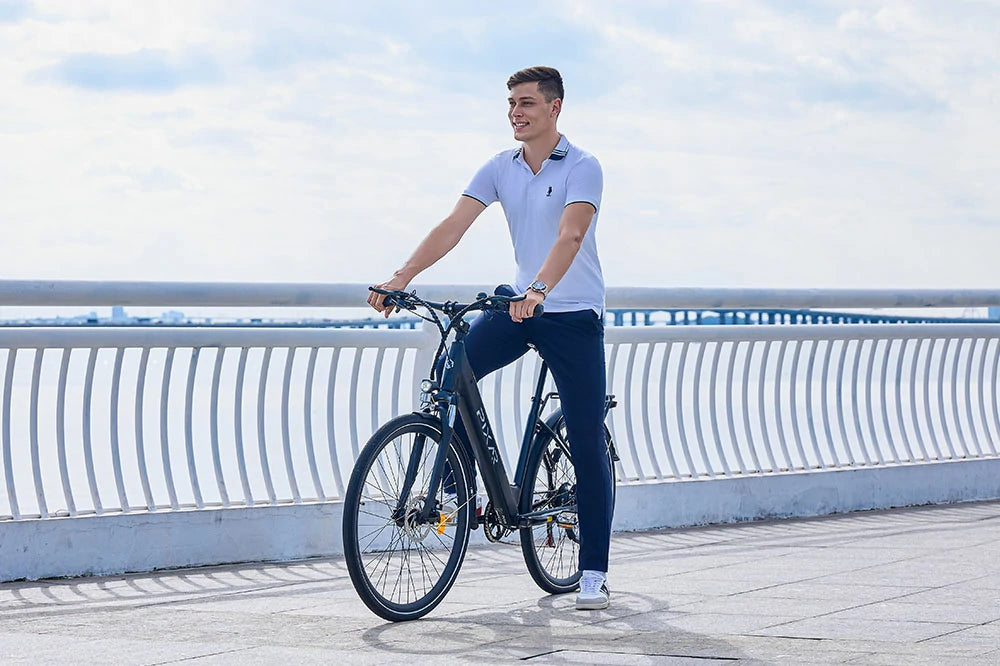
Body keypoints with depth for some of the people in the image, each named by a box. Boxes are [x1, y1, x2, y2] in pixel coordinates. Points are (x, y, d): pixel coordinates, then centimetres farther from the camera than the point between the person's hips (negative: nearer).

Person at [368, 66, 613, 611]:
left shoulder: (582, 167, -12)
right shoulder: (500, 168, 4)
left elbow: (570, 235, -28)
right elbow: (452, 226, -5)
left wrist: (538, 289, -45)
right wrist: (400, 278, -18)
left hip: (574, 314, -5)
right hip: (519, 305, 5)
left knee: (587, 444, -6)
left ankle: (594, 574, -1)